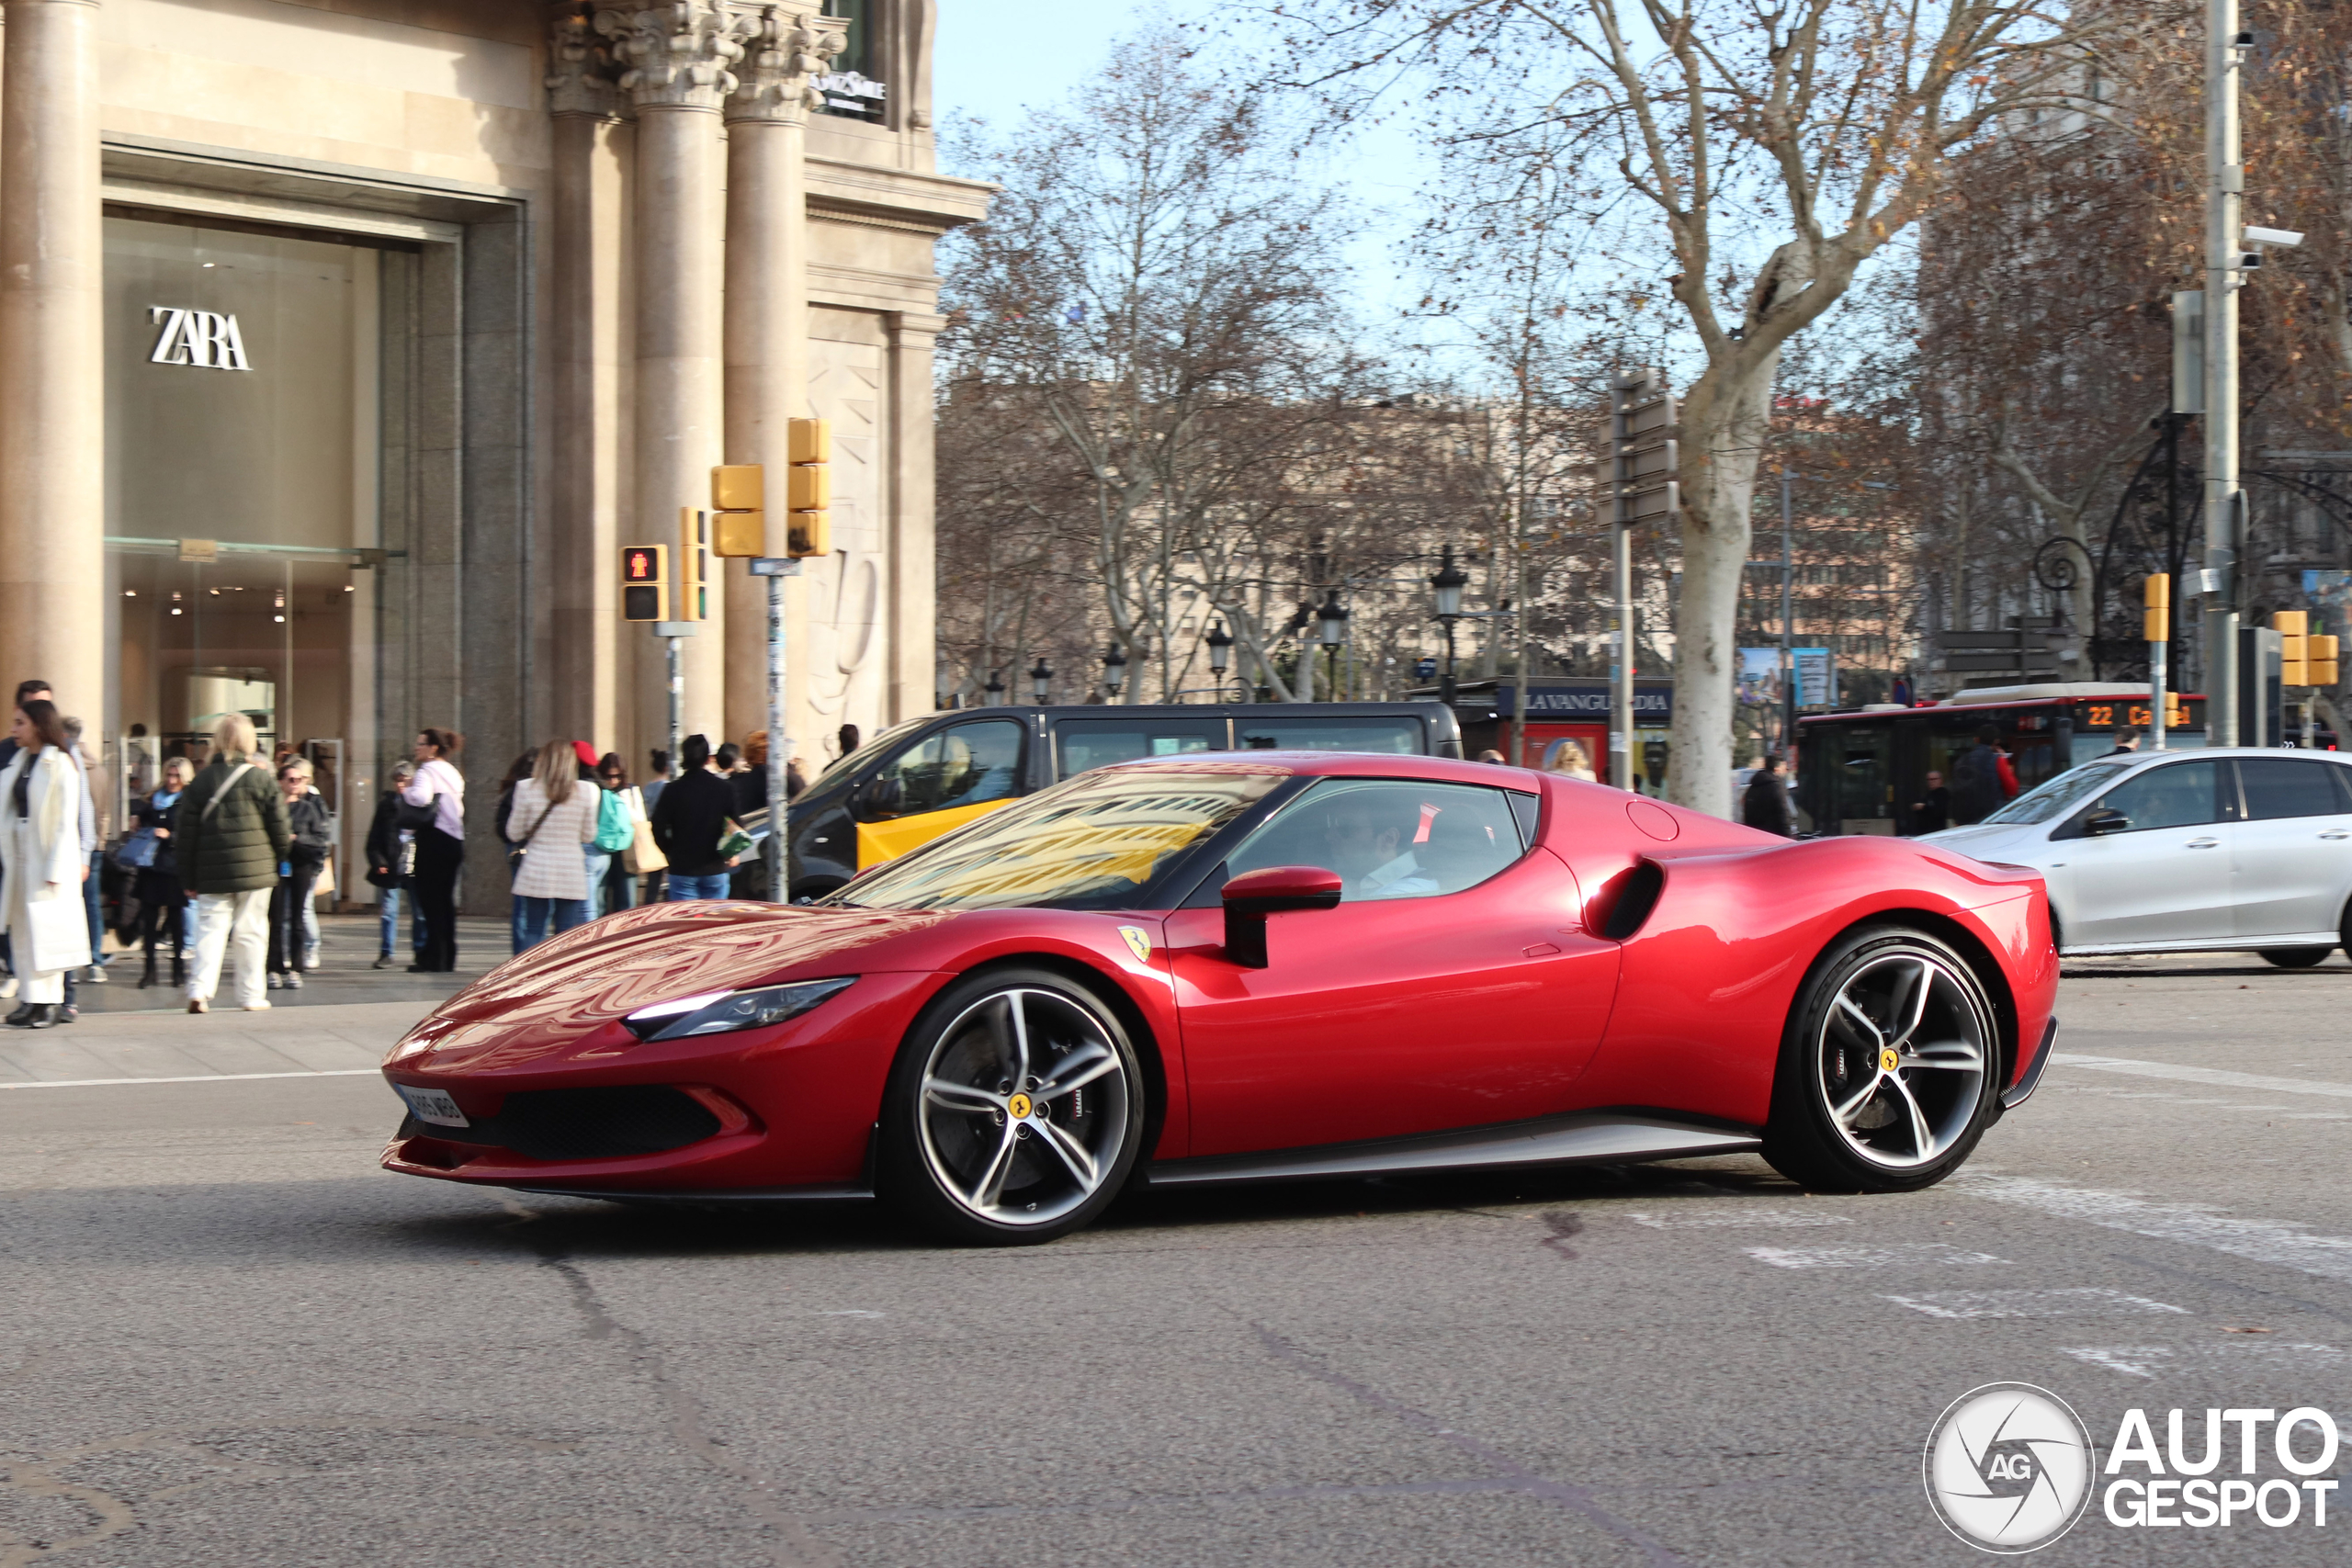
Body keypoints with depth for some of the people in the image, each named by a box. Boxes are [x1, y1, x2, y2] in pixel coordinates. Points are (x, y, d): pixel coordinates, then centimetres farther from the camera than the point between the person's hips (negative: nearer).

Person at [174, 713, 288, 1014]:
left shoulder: (201, 780, 3)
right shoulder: (258, 778, -4)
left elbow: (185, 831, 5)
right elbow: (278, 823, 0)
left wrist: (189, 877, 12)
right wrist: (282, 849, 21)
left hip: (212, 875, 2)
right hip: (254, 870, -2)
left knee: (210, 929, 2)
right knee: (251, 932, 7)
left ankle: (199, 989, -15)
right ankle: (250, 995, 11)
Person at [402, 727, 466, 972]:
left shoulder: (428, 771, -10)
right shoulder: (452, 772, 17)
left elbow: (421, 798, -29)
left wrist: (406, 791, -8)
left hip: (434, 840, -8)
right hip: (455, 840, 8)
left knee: (430, 900, -5)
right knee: (446, 900, 12)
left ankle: (434, 959, -7)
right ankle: (448, 958, 14)